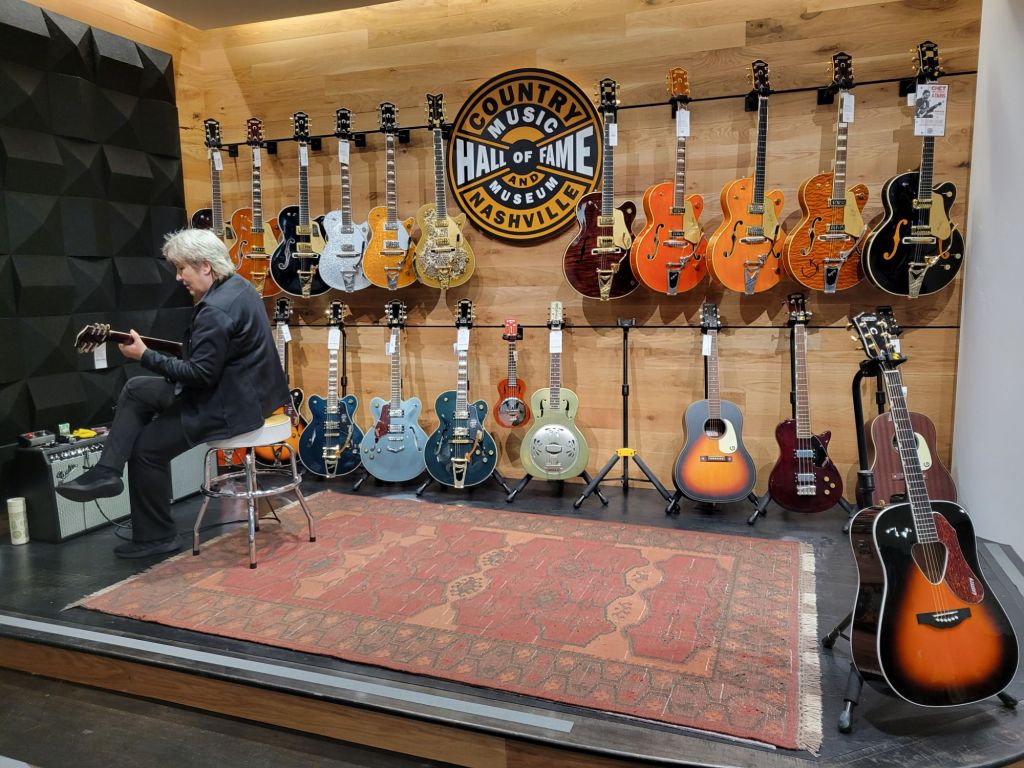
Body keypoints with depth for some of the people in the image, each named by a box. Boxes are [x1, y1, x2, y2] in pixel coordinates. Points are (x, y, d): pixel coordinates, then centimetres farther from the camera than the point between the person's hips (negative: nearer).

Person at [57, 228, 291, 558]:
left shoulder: (215, 311, -26)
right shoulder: (237, 285, 7)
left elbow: (200, 374, -24)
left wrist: (145, 355, -18)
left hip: (230, 404, -11)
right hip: (237, 384, 11)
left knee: (147, 448, 1)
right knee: (136, 389, 13)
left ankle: (157, 536, 17)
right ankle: (106, 472, 13)